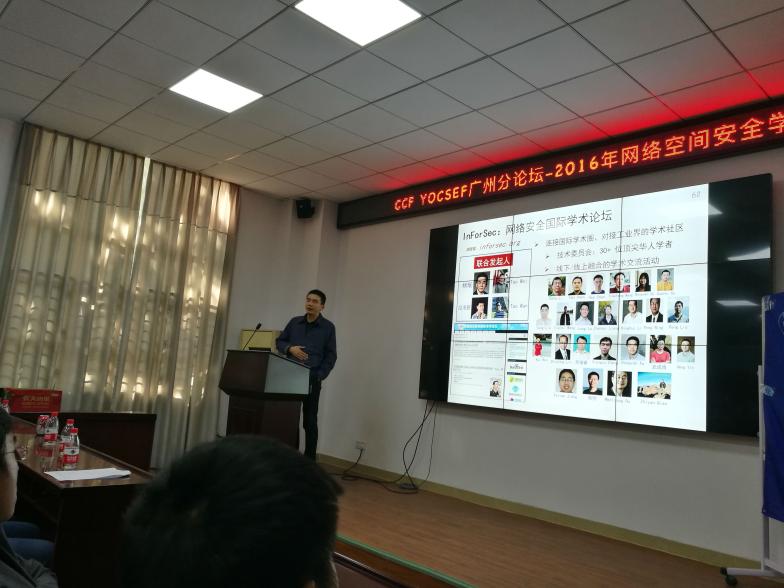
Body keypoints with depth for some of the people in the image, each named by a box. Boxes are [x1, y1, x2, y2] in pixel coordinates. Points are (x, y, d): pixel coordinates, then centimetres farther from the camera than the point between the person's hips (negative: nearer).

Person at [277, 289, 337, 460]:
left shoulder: (328, 327, 0)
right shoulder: (294, 322, 11)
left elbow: (331, 356, -1)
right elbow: (279, 342, 15)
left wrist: (319, 376, -11)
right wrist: (290, 348, -7)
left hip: (312, 379, -3)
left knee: (309, 421, 1)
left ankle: (309, 460, 7)